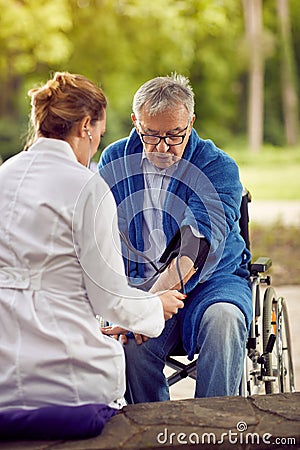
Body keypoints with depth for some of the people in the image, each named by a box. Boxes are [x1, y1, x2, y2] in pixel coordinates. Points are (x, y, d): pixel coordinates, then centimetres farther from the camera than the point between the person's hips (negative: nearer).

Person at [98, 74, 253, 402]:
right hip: (138, 286, 1)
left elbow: (199, 246, -23)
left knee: (223, 320, -35)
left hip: (212, 281, -1)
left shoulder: (218, 168, -7)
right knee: (133, 341, -30)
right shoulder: (115, 160, 6)